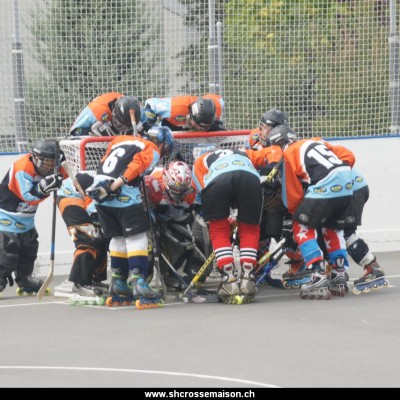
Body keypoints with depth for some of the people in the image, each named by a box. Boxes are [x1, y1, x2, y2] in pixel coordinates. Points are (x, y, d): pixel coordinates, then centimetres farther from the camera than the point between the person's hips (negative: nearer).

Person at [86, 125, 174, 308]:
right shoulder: (152, 150, 6)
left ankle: (118, 286, 21)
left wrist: (104, 185, 17)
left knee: (118, 237, 18)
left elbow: (104, 163, 23)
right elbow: (136, 167, -10)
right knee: (136, 237, -4)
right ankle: (138, 282, -17)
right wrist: (113, 187, -19)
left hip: (100, 191, 7)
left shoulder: (121, 139, 28)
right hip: (123, 194, -7)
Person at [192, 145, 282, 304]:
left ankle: (229, 280, 5)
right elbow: (274, 151, 37)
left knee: (219, 232, 16)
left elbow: (202, 189, 27)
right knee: (249, 230, 20)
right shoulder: (244, 154, 46)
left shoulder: (201, 161, 41)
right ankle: (247, 278, 9)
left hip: (215, 182, -1)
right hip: (249, 178, 1)